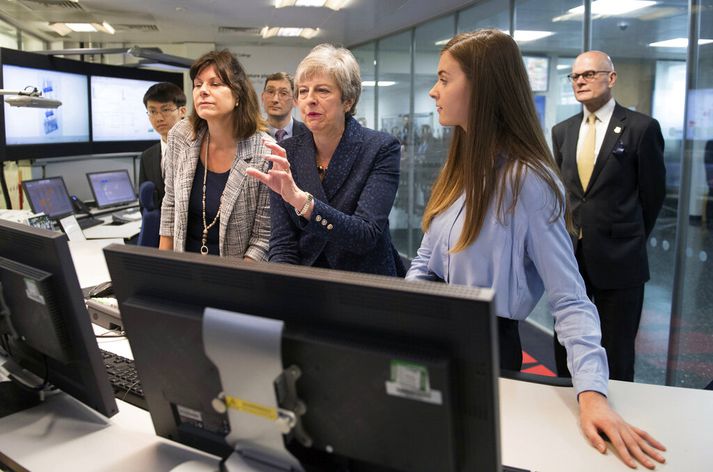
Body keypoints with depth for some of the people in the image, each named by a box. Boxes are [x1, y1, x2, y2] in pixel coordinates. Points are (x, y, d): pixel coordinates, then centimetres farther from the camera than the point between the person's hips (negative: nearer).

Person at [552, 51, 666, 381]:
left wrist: (631, 239, 9)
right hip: (570, 255, 5)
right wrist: (572, 235, 10)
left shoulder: (641, 128, -6)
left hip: (618, 259, -4)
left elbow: (653, 193, 1)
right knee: (565, 349, 13)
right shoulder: (562, 131, 9)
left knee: (616, 357, 7)